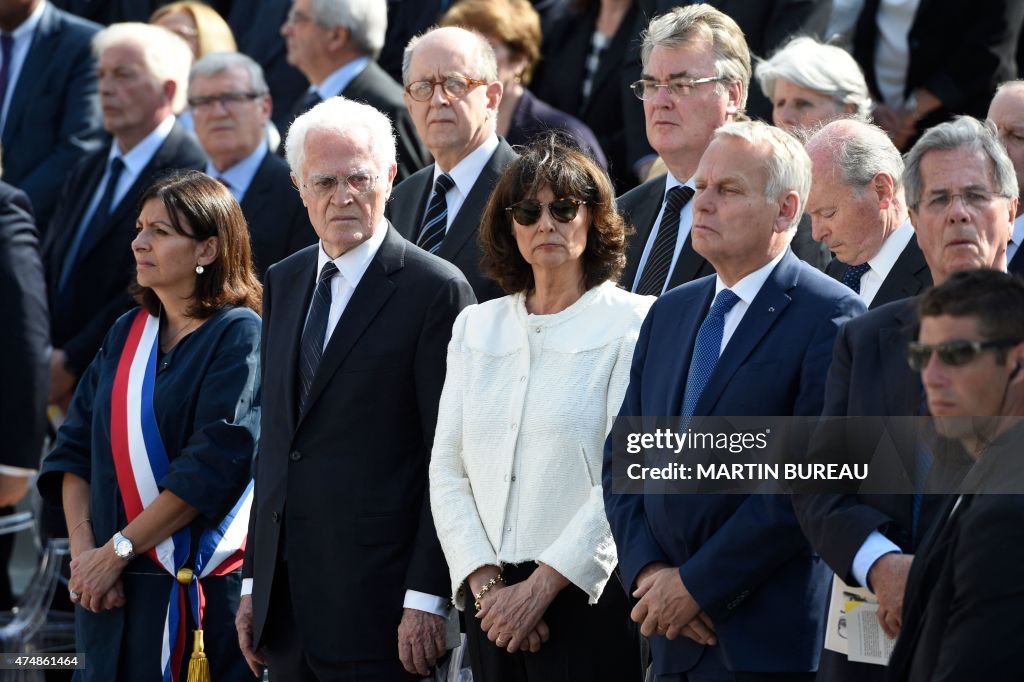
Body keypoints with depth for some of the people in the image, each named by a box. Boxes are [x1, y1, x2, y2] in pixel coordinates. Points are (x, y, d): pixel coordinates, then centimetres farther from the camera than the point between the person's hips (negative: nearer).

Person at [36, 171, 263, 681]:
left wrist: (117, 550, -15)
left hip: (202, 592, -6)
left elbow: (213, 465, -16)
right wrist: (84, 551, -8)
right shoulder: (127, 335, 11)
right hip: (114, 589, 6)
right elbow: (75, 449, 8)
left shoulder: (239, 337, -8)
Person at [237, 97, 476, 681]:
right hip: (288, 591, 6)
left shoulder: (436, 290, -8)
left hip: (376, 596, -6)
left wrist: (427, 599, -15)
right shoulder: (284, 283, 14)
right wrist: (254, 581, 13)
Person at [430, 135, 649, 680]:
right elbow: (447, 467, 8)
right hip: (492, 601, 4)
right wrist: (485, 582, -5)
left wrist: (539, 587, -14)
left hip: (590, 597, -4)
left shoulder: (633, 324, -3)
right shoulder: (477, 326, 13)